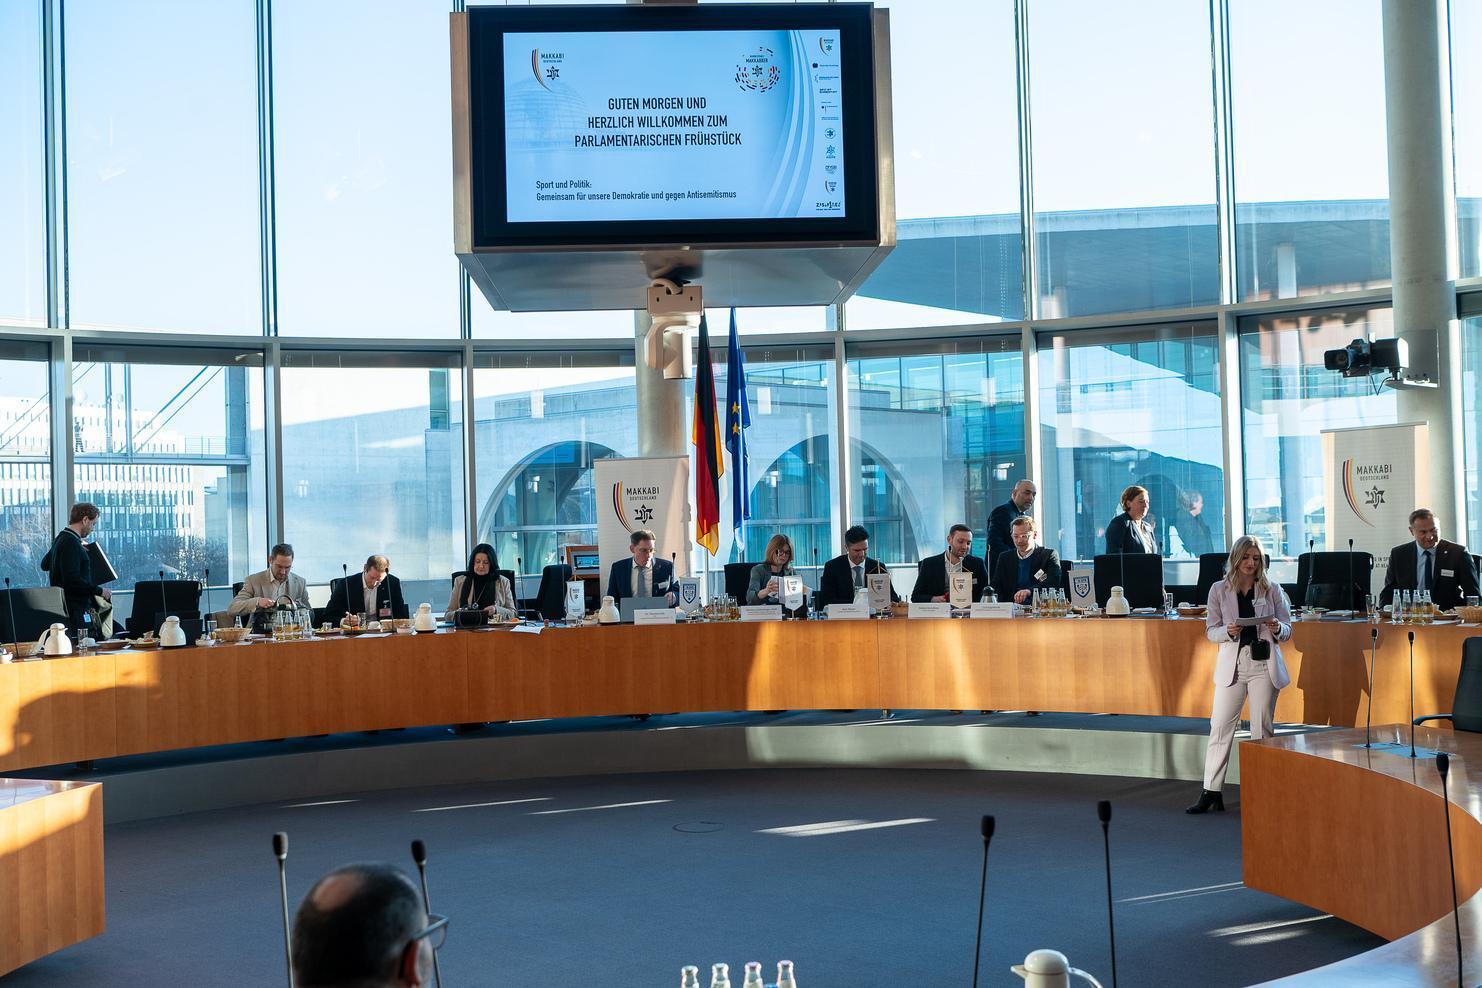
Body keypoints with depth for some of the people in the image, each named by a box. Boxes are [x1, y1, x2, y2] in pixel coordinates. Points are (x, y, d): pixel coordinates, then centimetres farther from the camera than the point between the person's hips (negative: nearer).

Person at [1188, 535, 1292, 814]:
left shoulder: (1272, 590, 5)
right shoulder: (1219, 590, 5)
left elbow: (1288, 630, 7)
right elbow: (1211, 630, 4)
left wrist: (1278, 629, -17)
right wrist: (1228, 631, -17)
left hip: (1264, 663, 0)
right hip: (1232, 663, 0)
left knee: (1262, 728, 4)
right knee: (1220, 726, -3)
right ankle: (1211, 791, 1)